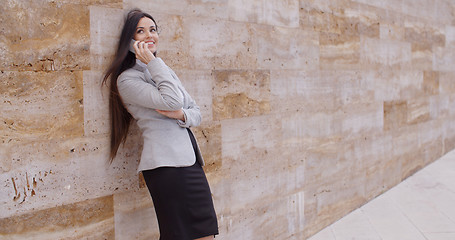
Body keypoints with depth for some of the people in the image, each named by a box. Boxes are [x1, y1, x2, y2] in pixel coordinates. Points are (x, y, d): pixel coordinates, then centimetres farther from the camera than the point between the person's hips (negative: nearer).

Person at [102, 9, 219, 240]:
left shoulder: (166, 71, 21)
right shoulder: (127, 79, -3)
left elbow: (196, 112, 17)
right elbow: (172, 100, -17)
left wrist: (182, 115, -5)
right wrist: (153, 62, -9)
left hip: (190, 160, 8)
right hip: (166, 165, -7)